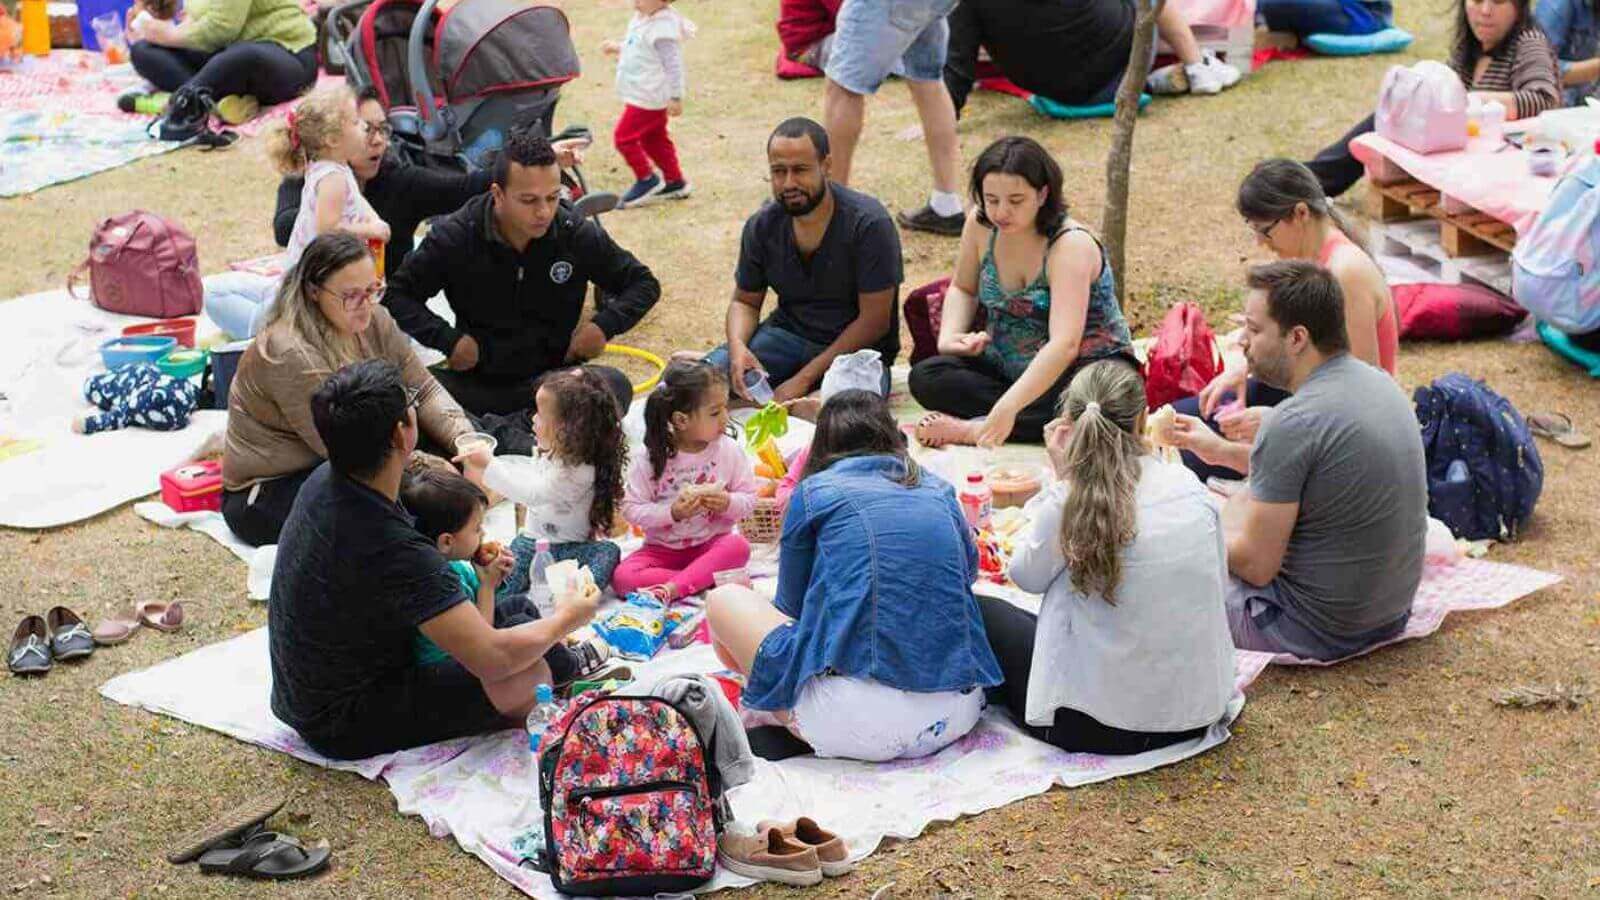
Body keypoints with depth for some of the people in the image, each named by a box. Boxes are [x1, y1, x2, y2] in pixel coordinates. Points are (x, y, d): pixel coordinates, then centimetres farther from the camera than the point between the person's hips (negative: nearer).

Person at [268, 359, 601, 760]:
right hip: (345, 728, -9)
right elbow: (493, 659, -29)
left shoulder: (324, 482, -7)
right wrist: (566, 618, -10)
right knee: (530, 677, -17)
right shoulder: (391, 551, -34)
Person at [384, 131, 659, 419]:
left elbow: (644, 284, 8)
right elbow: (396, 294, -1)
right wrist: (448, 338, -16)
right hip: (476, 382, -1)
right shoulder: (455, 236, -7)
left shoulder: (578, 236, -5)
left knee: (615, 386, -31)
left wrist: (605, 325, -10)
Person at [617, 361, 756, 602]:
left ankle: (672, 588, -36)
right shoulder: (653, 457, -10)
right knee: (623, 577, -26)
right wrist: (672, 512, -22)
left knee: (738, 547, -32)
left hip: (711, 545, 1)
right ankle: (711, 581, -26)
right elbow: (631, 509, -9)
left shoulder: (729, 451, -5)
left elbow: (749, 499, 0)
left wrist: (728, 503, -21)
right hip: (662, 549, 0)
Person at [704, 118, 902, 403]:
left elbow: (874, 320, -17)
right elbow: (745, 302, 10)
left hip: (858, 346, -3)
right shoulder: (762, 225, -2)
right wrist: (737, 347, -16)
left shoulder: (868, 224, -17)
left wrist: (804, 377, -21)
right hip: (789, 334, 3)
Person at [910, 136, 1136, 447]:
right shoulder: (981, 225, -7)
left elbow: (1064, 344, -38)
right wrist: (950, 336, -8)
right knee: (925, 376, -18)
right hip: (1010, 368, 6)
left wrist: (1008, 408, -49)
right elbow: (963, 289, 14)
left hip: (1088, 366, -5)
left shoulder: (1071, 244, -25)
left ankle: (973, 429, -31)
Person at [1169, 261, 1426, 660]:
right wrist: (1224, 451, 20)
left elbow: (1257, 565, -19)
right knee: (1243, 502, 25)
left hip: (1319, 628, -9)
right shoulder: (1377, 381, 1)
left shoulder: (1293, 423, -26)